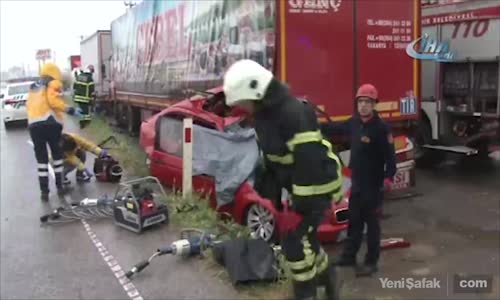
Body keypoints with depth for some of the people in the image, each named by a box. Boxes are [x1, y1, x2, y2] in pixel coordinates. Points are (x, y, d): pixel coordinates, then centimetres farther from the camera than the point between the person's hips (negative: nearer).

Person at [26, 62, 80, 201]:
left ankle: (44, 191, 7)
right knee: (57, 154, 12)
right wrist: (69, 109, -10)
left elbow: (29, 104, 21)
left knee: (41, 158, 7)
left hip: (33, 124, 5)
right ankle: (59, 186, 15)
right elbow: (53, 100, -13)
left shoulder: (33, 87, 25)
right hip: (50, 122, -4)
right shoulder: (54, 84, 4)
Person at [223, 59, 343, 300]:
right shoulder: (263, 113, 2)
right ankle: (326, 275, 41)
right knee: (304, 237, 18)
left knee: (295, 240, -8)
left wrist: (304, 203, -28)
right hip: (296, 185, 9)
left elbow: (308, 160, -30)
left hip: (317, 184, -9)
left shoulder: (293, 113, -29)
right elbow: (269, 154, 14)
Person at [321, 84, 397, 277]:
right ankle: (349, 256, 31)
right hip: (356, 182, 6)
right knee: (354, 221, 17)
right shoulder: (354, 123, 2)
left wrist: (388, 180, -23)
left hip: (373, 184, -6)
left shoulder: (381, 127, -17)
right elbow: (334, 129, 18)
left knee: (371, 223, 5)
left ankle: (371, 262, 17)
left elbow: (390, 156, -17)